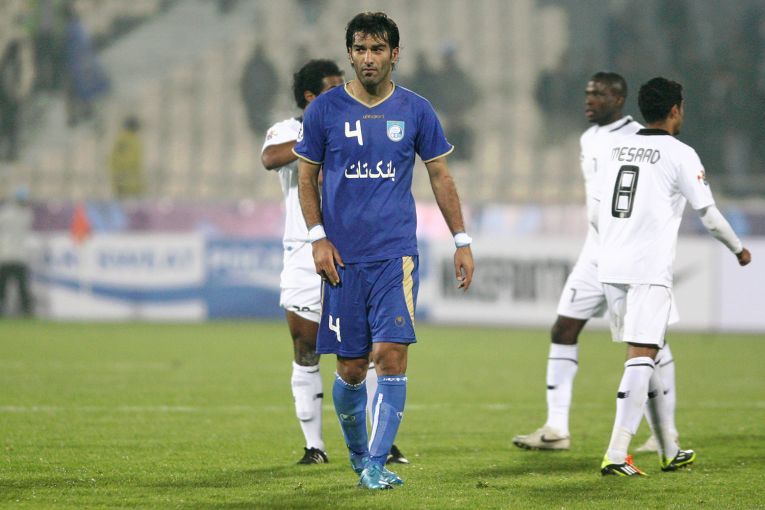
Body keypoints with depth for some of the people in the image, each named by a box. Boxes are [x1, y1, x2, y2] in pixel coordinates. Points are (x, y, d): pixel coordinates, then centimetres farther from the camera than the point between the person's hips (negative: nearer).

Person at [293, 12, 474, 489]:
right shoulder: (325, 110, 1)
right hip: (343, 257, 0)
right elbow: (307, 177, 9)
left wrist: (462, 241, 8)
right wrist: (318, 238, -2)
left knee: (392, 353, -15)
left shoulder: (415, 110, 4)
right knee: (351, 368, 3)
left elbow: (441, 176, 11)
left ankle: (376, 462, -10)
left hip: (396, 254, 0)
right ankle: (357, 452, 27)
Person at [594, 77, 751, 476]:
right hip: (649, 270, -6)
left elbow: (596, 214, 18)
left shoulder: (615, 148, 12)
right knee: (641, 357, -8)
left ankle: (670, 451, 23)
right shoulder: (680, 154, -5)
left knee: (643, 355, 15)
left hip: (611, 266, 6)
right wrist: (738, 249, 15)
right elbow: (709, 215, -2)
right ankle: (616, 454, -19)